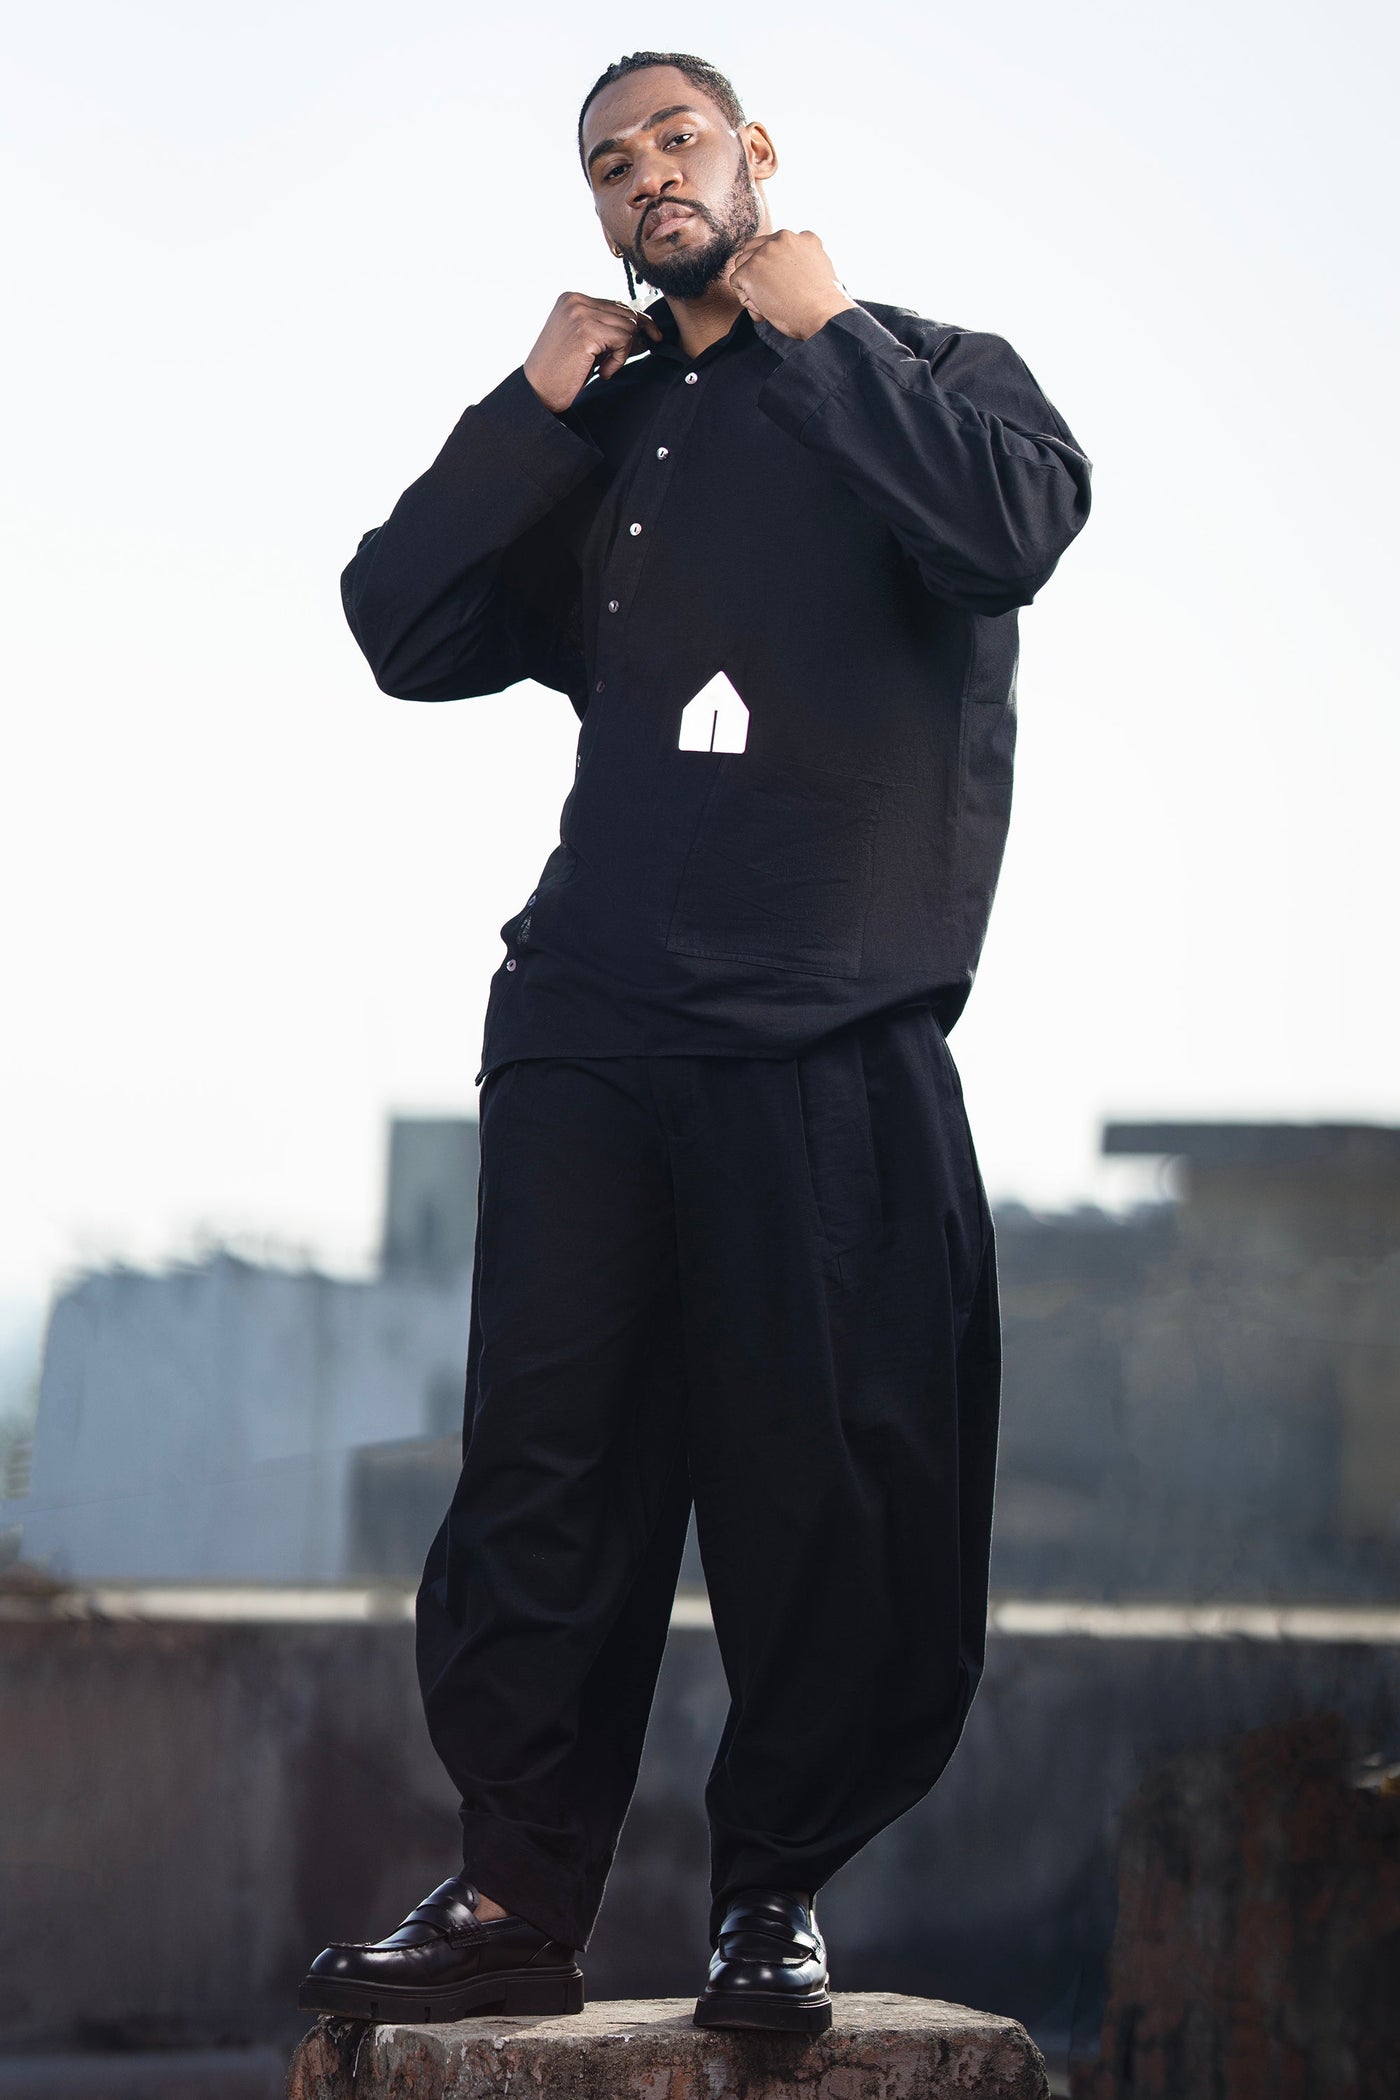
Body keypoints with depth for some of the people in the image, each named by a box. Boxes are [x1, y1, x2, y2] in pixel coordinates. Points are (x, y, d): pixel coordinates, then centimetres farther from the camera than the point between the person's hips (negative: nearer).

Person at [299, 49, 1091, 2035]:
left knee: (833, 1487, -4)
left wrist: (822, 332, -1)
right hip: (584, 1040, 4)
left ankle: (776, 1898, 7)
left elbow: (1015, 525, -11)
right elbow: (406, 635, 11)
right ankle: (516, 1896, 4)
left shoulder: (922, 372, 12)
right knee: (544, 1470, -1)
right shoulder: (599, 443, 22)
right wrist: (538, 404, 6)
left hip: (832, 1051, -3)